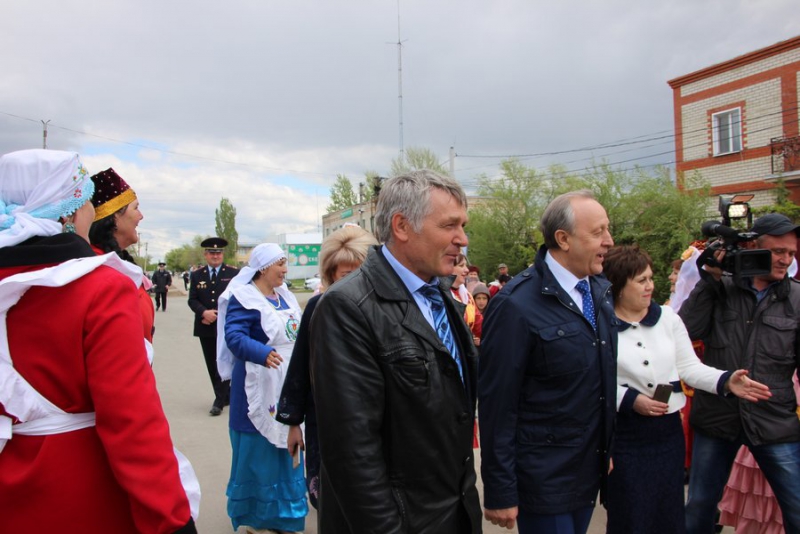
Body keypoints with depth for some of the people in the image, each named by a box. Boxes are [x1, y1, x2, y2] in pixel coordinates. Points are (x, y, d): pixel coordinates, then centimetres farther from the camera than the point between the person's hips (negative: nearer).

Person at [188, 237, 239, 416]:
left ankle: (219, 401, -1)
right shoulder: (196, 275, 9)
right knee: (212, 366, 10)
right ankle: (226, 396, 23)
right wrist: (204, 312, -15)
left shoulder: (233, 273, 0)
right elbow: (192, 300, 5)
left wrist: (219, 316, -10)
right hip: (205, 328, 4)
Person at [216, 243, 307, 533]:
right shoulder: (244, 298, -15)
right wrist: (263, 353, -41)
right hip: (259, 388, -8)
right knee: (258, 451, 2)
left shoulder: (284, 296, 10)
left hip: (287, 385, 8)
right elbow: (234, 336, -27)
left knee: (285, 449, 16)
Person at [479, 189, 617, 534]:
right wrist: (500, 492, -15)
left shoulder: (601, 290, 2)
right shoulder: (516, 305, -21)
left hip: (591, 469, 7)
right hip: (544, 478, -7)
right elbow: (497, 403, -19)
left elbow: (606, 373, 11)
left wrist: (609, 448, 13)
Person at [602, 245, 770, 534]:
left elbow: (689, 367, 3)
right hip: (624, 436, -4)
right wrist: (630, 400, -19)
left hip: (668, 431, 4)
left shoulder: (667, 317, 3)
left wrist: (726, 381, -12)